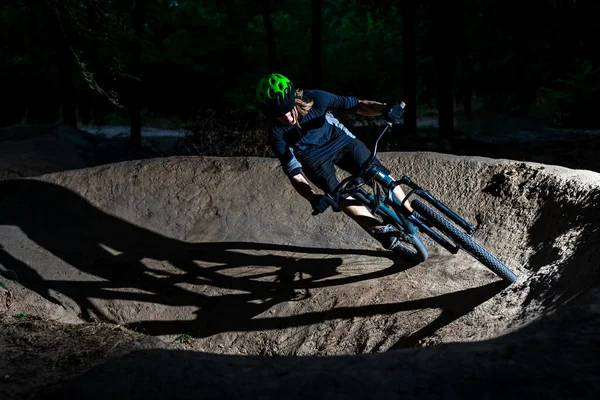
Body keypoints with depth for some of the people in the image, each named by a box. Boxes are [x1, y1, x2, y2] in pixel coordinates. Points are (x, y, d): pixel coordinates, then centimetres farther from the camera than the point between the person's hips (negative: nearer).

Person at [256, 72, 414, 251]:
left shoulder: (314, 99, -28)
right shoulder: (276, 134, -27)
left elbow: (358, 105, -24)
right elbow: (294, 174, -26)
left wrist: (384, 108, -43)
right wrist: (313, 198, -43)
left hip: (341, 141, 1)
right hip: (314, 158, -1)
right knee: (337, 194, -27)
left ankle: (412, 215, 8)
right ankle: (381, 230, -20)